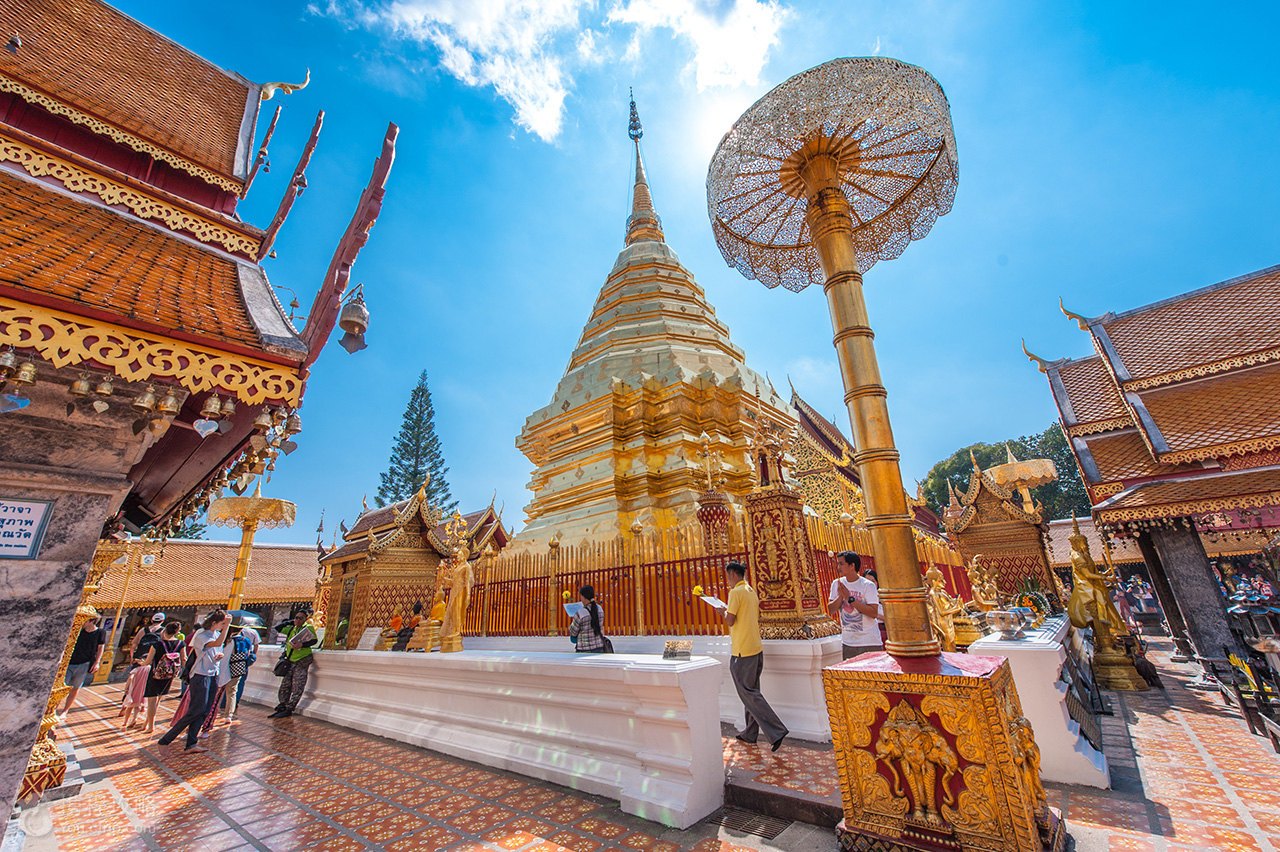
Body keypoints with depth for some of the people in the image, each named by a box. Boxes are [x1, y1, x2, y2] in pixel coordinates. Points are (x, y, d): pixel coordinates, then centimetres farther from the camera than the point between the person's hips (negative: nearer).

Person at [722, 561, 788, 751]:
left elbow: (730, 621, -18)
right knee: (751, 691, 16)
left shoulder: (736, 592, -16)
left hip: (742, 651, -9)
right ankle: (750, 733, 25)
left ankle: (777, 731, -6)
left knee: (748, 693, -2)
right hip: (756, 648, 9)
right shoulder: (752, 591, 11)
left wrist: (724, 612, 1)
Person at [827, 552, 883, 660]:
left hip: (870, 643, -4)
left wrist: (850, 598, -21)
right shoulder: (837, 584, 3)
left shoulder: (868, 585, -10)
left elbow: (874, 613, -18)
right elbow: (831, 609, 0)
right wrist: (841, 596, -17)